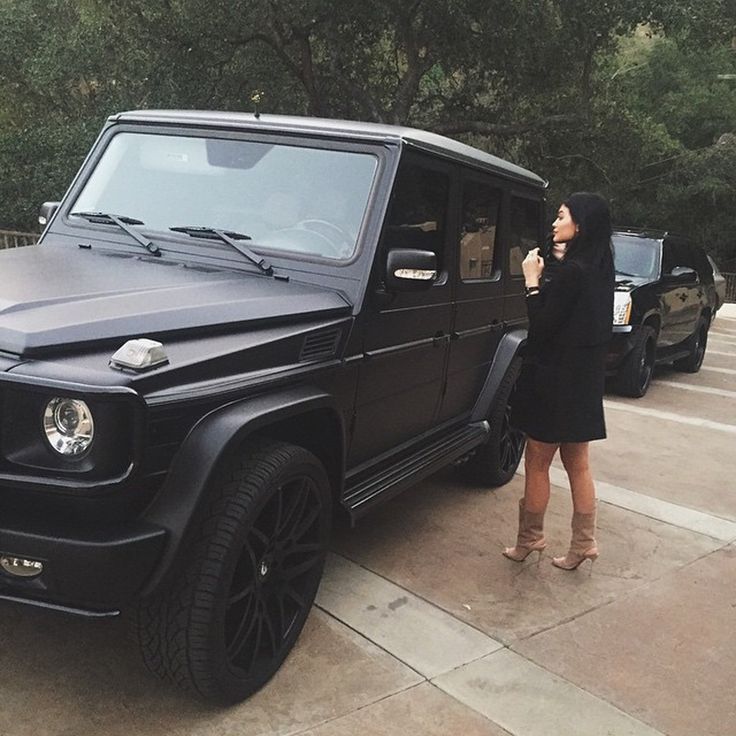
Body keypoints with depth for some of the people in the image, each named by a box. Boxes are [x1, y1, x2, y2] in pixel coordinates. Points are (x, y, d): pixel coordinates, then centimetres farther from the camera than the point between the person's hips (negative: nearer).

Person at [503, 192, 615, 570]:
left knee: (537, 463, 6)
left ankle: (529, 540, 20)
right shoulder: (597, 267, 7)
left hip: (556, 379, -8)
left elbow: (542, 327, -19)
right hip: (584, 377, 9)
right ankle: (583, 543, 22)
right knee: (577, 464, 15)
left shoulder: (571, 272, -20)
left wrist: (532, 281, -12)